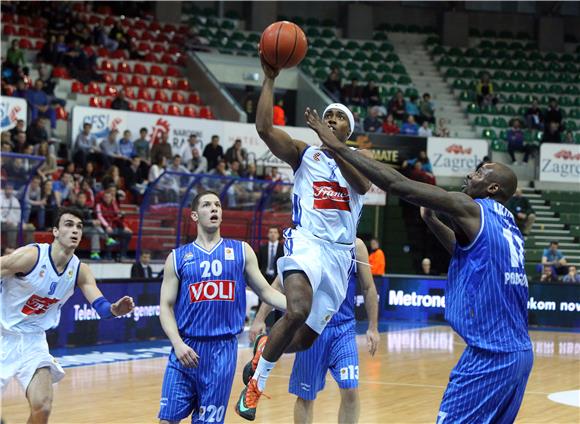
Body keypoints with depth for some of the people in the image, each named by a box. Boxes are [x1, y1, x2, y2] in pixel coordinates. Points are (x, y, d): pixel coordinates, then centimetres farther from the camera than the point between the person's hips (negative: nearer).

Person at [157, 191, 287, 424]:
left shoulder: (241, 250, 9)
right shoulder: (178, 257, 6)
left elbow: (265, 291, 9)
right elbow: (166, 306, 3)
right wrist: (178, 343, -12)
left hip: (222, 349, 0)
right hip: (187, 348, 0)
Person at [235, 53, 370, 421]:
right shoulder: (304, 153, 8)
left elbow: (363, 185, -13)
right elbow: (265, 128, -9)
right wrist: (270, 79, -13)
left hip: (341, 253, 3)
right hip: (307, 242, -3)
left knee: (306, 339, 6)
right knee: (298, 311, -31)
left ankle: (265, 348, 41)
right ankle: (258, 381, -11)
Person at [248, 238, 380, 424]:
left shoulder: (355, 245, 0)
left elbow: (368, 288, 6)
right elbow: (279, 284, 2)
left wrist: (373, 328, 4)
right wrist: (259, 319, -3)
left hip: (344, 328, 0)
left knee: (350, 391, -12)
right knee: (305, 395, 8)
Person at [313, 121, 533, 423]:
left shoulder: (469, 208, -6)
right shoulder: (508, 225, 18)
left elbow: (398, 185, -9)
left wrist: (338, 147, -4)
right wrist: (430, 220, 31)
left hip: (489, 354, -9)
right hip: (519, 353, 9)